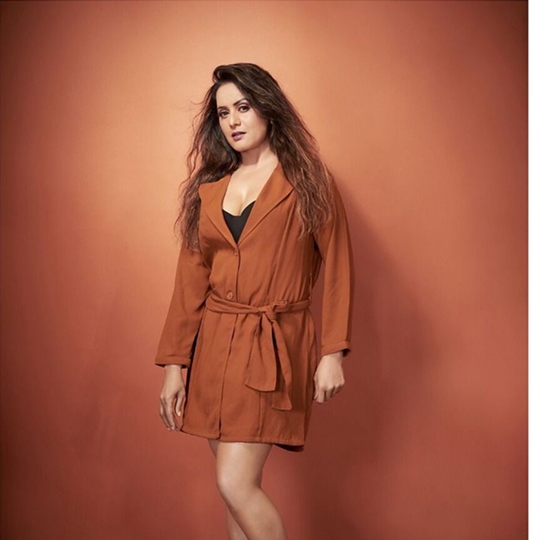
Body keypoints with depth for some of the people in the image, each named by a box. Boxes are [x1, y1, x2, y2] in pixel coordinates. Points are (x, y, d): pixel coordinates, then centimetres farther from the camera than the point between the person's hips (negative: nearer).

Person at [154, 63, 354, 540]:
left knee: (237, 485, -12)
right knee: (237, 487, 8)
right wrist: (174, 364, 3)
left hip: (275, 345, -4)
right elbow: (191, 280, 7)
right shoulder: (207, 186, 10)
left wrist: (333, 353, -9)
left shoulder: (308, 179, 0)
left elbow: (338, 267, -3)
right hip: (213, 345, 5)